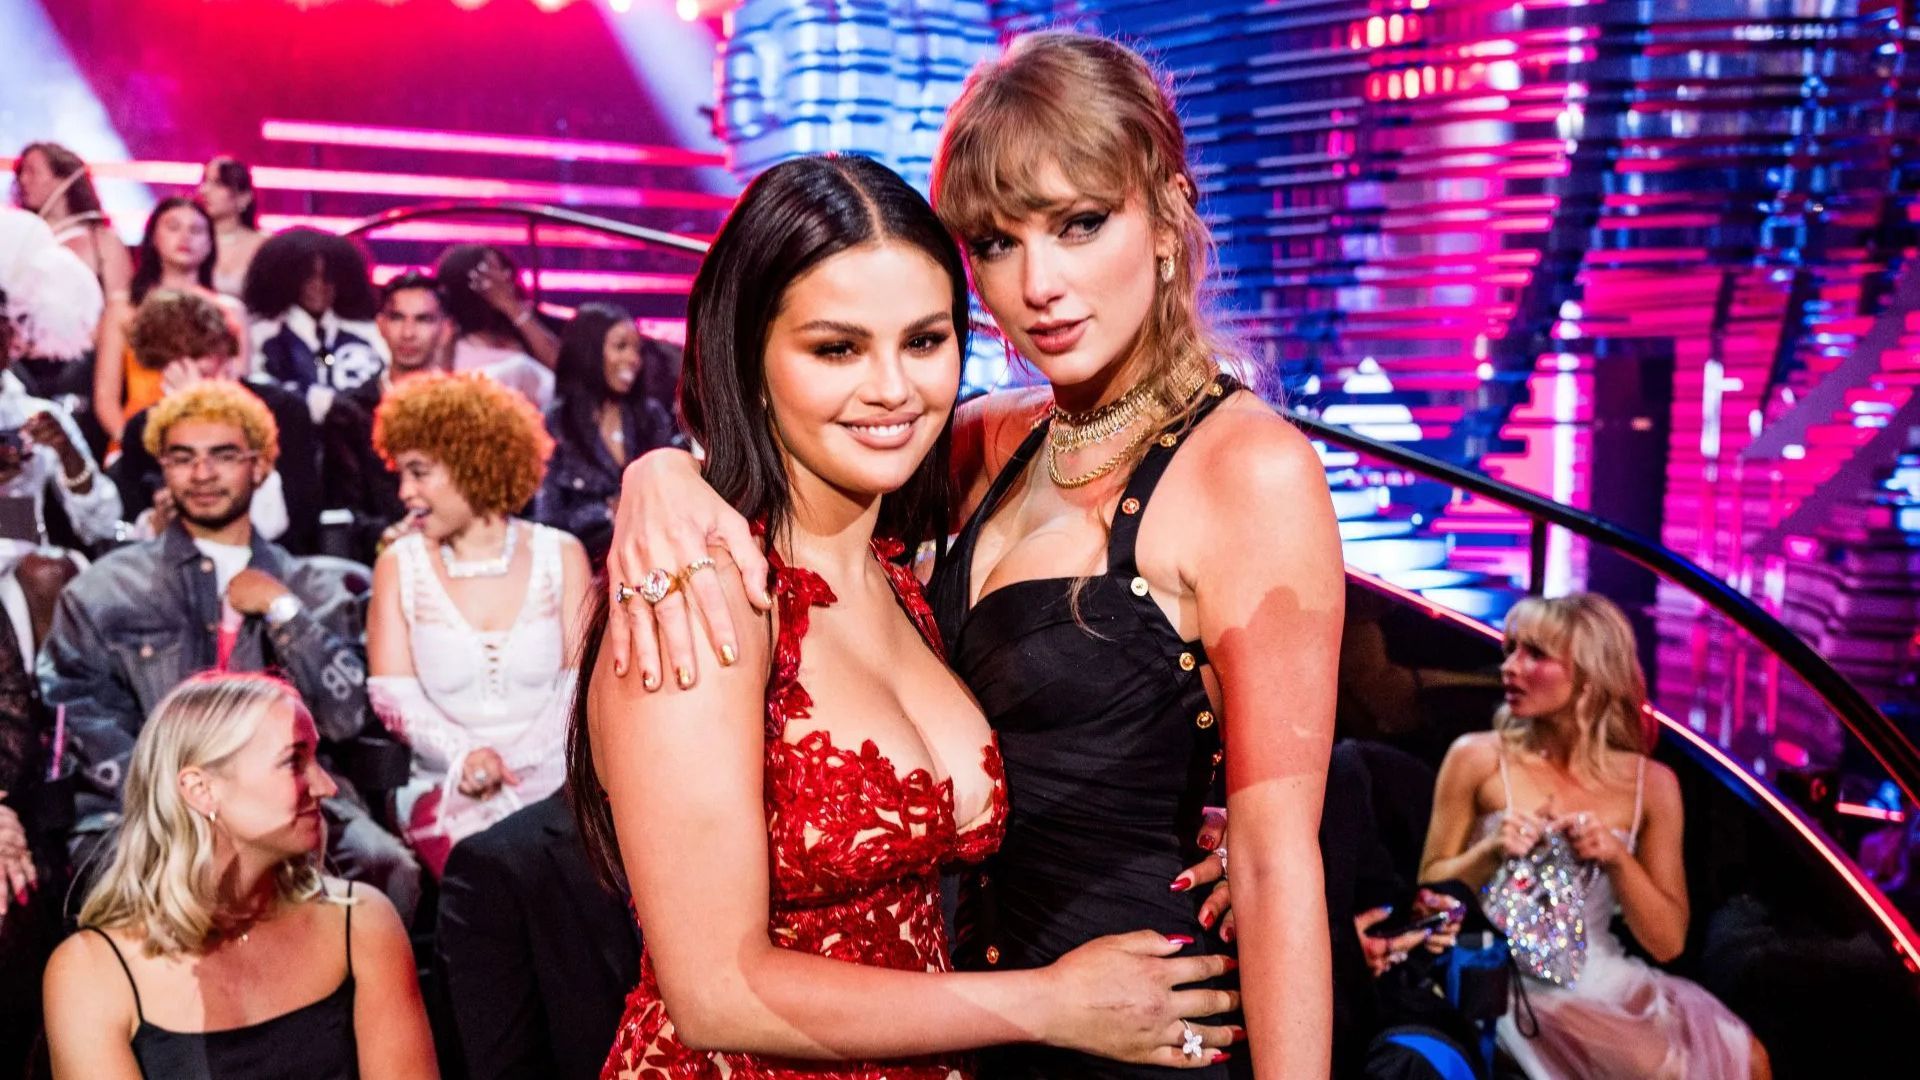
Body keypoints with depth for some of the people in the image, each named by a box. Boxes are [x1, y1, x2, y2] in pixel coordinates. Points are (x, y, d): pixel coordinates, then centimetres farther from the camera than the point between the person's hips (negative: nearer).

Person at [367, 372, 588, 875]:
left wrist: (514, 760, -15)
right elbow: (392, 692, -1)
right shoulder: (399, 564, 7)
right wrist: (463, 755, -19)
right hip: (448, 791, 0)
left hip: (552, 778, 1)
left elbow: (582, 679, 1)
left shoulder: (560, 555, 6)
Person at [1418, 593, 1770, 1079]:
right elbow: (1429, 888, 1)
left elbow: (1668, 942, 2)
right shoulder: (1477, 759, -6)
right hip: (1516, 988, -3)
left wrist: (1618, 859, -14)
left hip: (1608, 982, 4)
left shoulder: (1649, 783, 0)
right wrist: (1489, 853, -17)